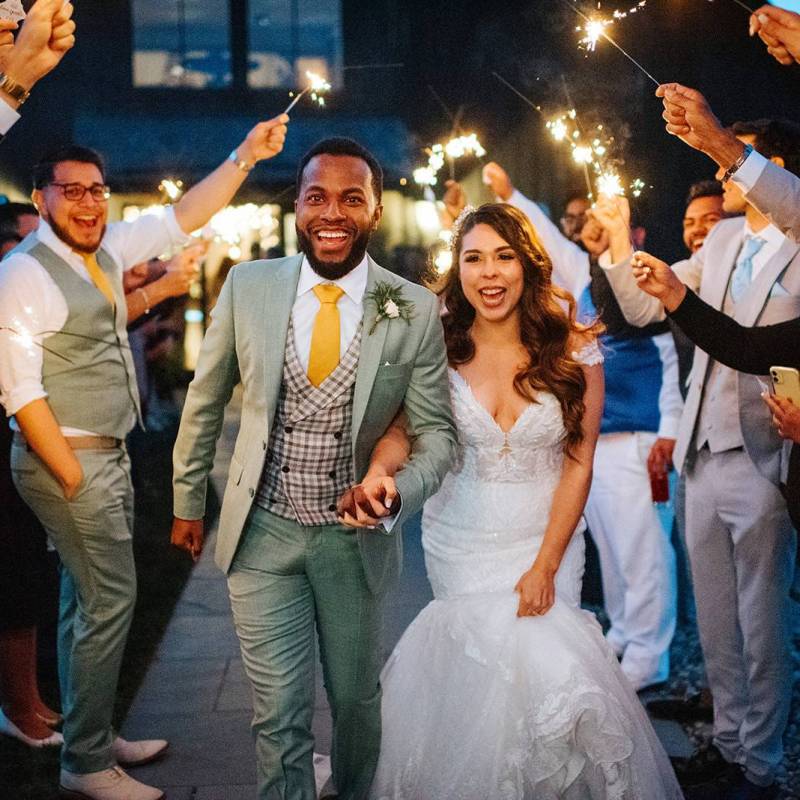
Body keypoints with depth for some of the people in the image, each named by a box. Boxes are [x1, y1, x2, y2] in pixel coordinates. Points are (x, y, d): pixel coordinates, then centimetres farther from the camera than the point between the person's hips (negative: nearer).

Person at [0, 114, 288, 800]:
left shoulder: (104, 248, 6)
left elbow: (184, 217, 11)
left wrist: (245, 157, 3)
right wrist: (74, 477, -19)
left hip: (105, 457, 8)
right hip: (69, 459, -8)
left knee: (88, 602, 16)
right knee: (111, 600, -5)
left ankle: (92, 739, 30)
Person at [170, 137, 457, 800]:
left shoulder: (415, 310, -10)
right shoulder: (247, 286, -6)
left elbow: (436, 432, -4)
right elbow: (206, 400, 5)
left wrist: (396, 492, -24)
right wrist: (188, 502, 11)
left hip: (356, 534, 0)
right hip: (264, 530, 0)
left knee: (356, 699, 20)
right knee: (279, 714, 3)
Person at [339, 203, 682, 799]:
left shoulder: (574, 351, -8)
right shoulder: (439, 347, -7)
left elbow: (578, 463, -7)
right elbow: (402, 427, -10)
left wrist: (546, 566, -12)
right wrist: (378, 472, -35)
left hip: (546, 537, 0)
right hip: (460, 541, 1)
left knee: (540, 657, -10)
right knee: (479, 664, -2)